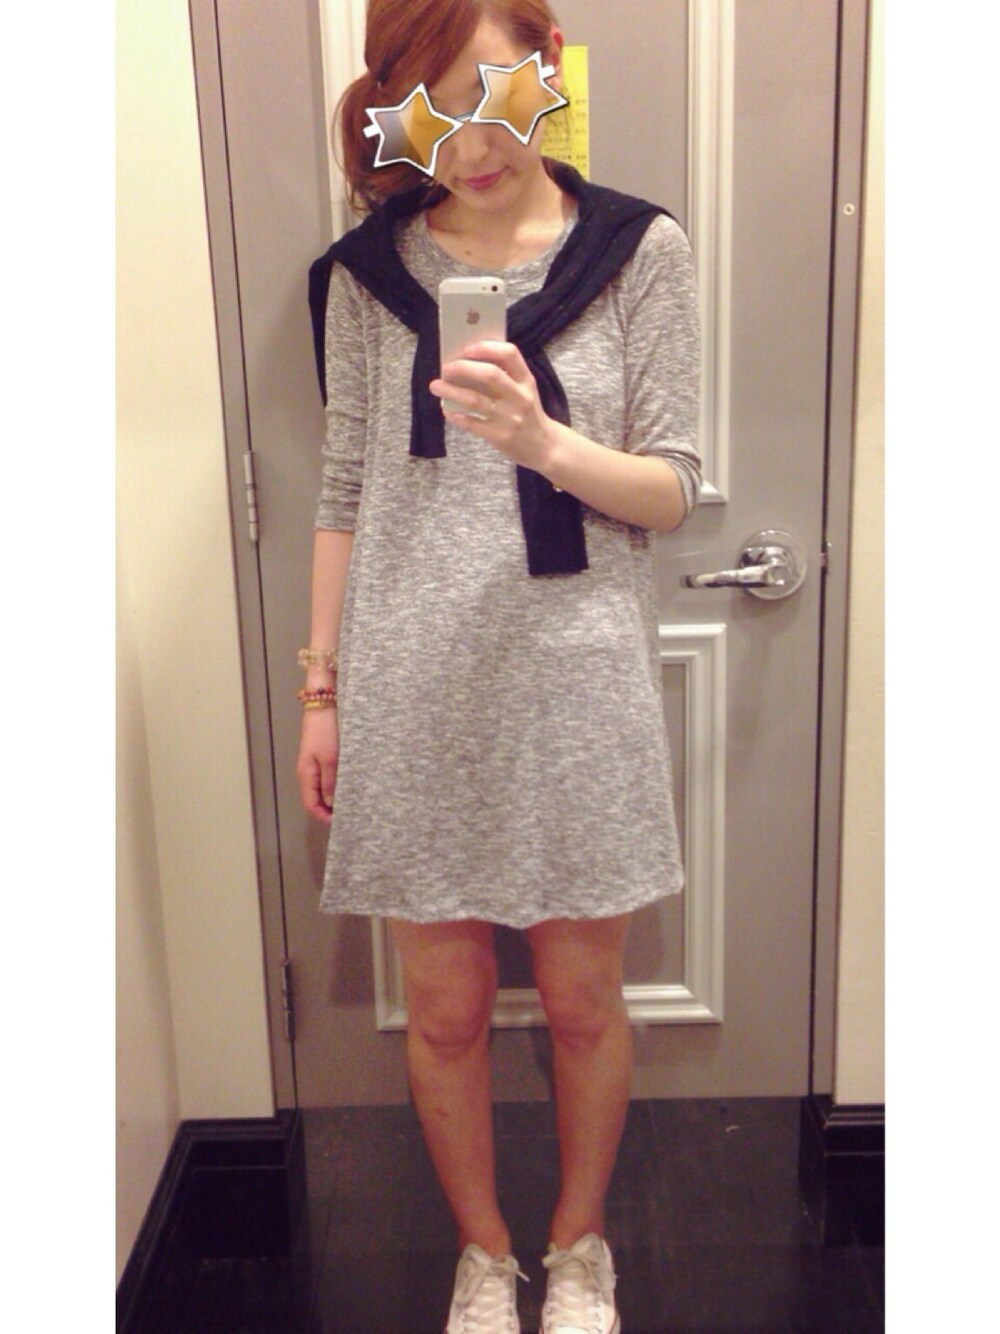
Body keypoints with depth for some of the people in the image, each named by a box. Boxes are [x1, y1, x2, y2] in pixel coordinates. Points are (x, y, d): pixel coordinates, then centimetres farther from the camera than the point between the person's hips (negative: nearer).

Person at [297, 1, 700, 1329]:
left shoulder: (639, 251, -1)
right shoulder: (368, 271, 3)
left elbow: (673, 490, -2)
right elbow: (347, 493, 6)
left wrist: (545, 443, -22)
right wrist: (321, 688, 5)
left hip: (575, 682, -1)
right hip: (415, 690, 1)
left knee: (583, 1000, 12)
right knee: (444, 1007, 12)